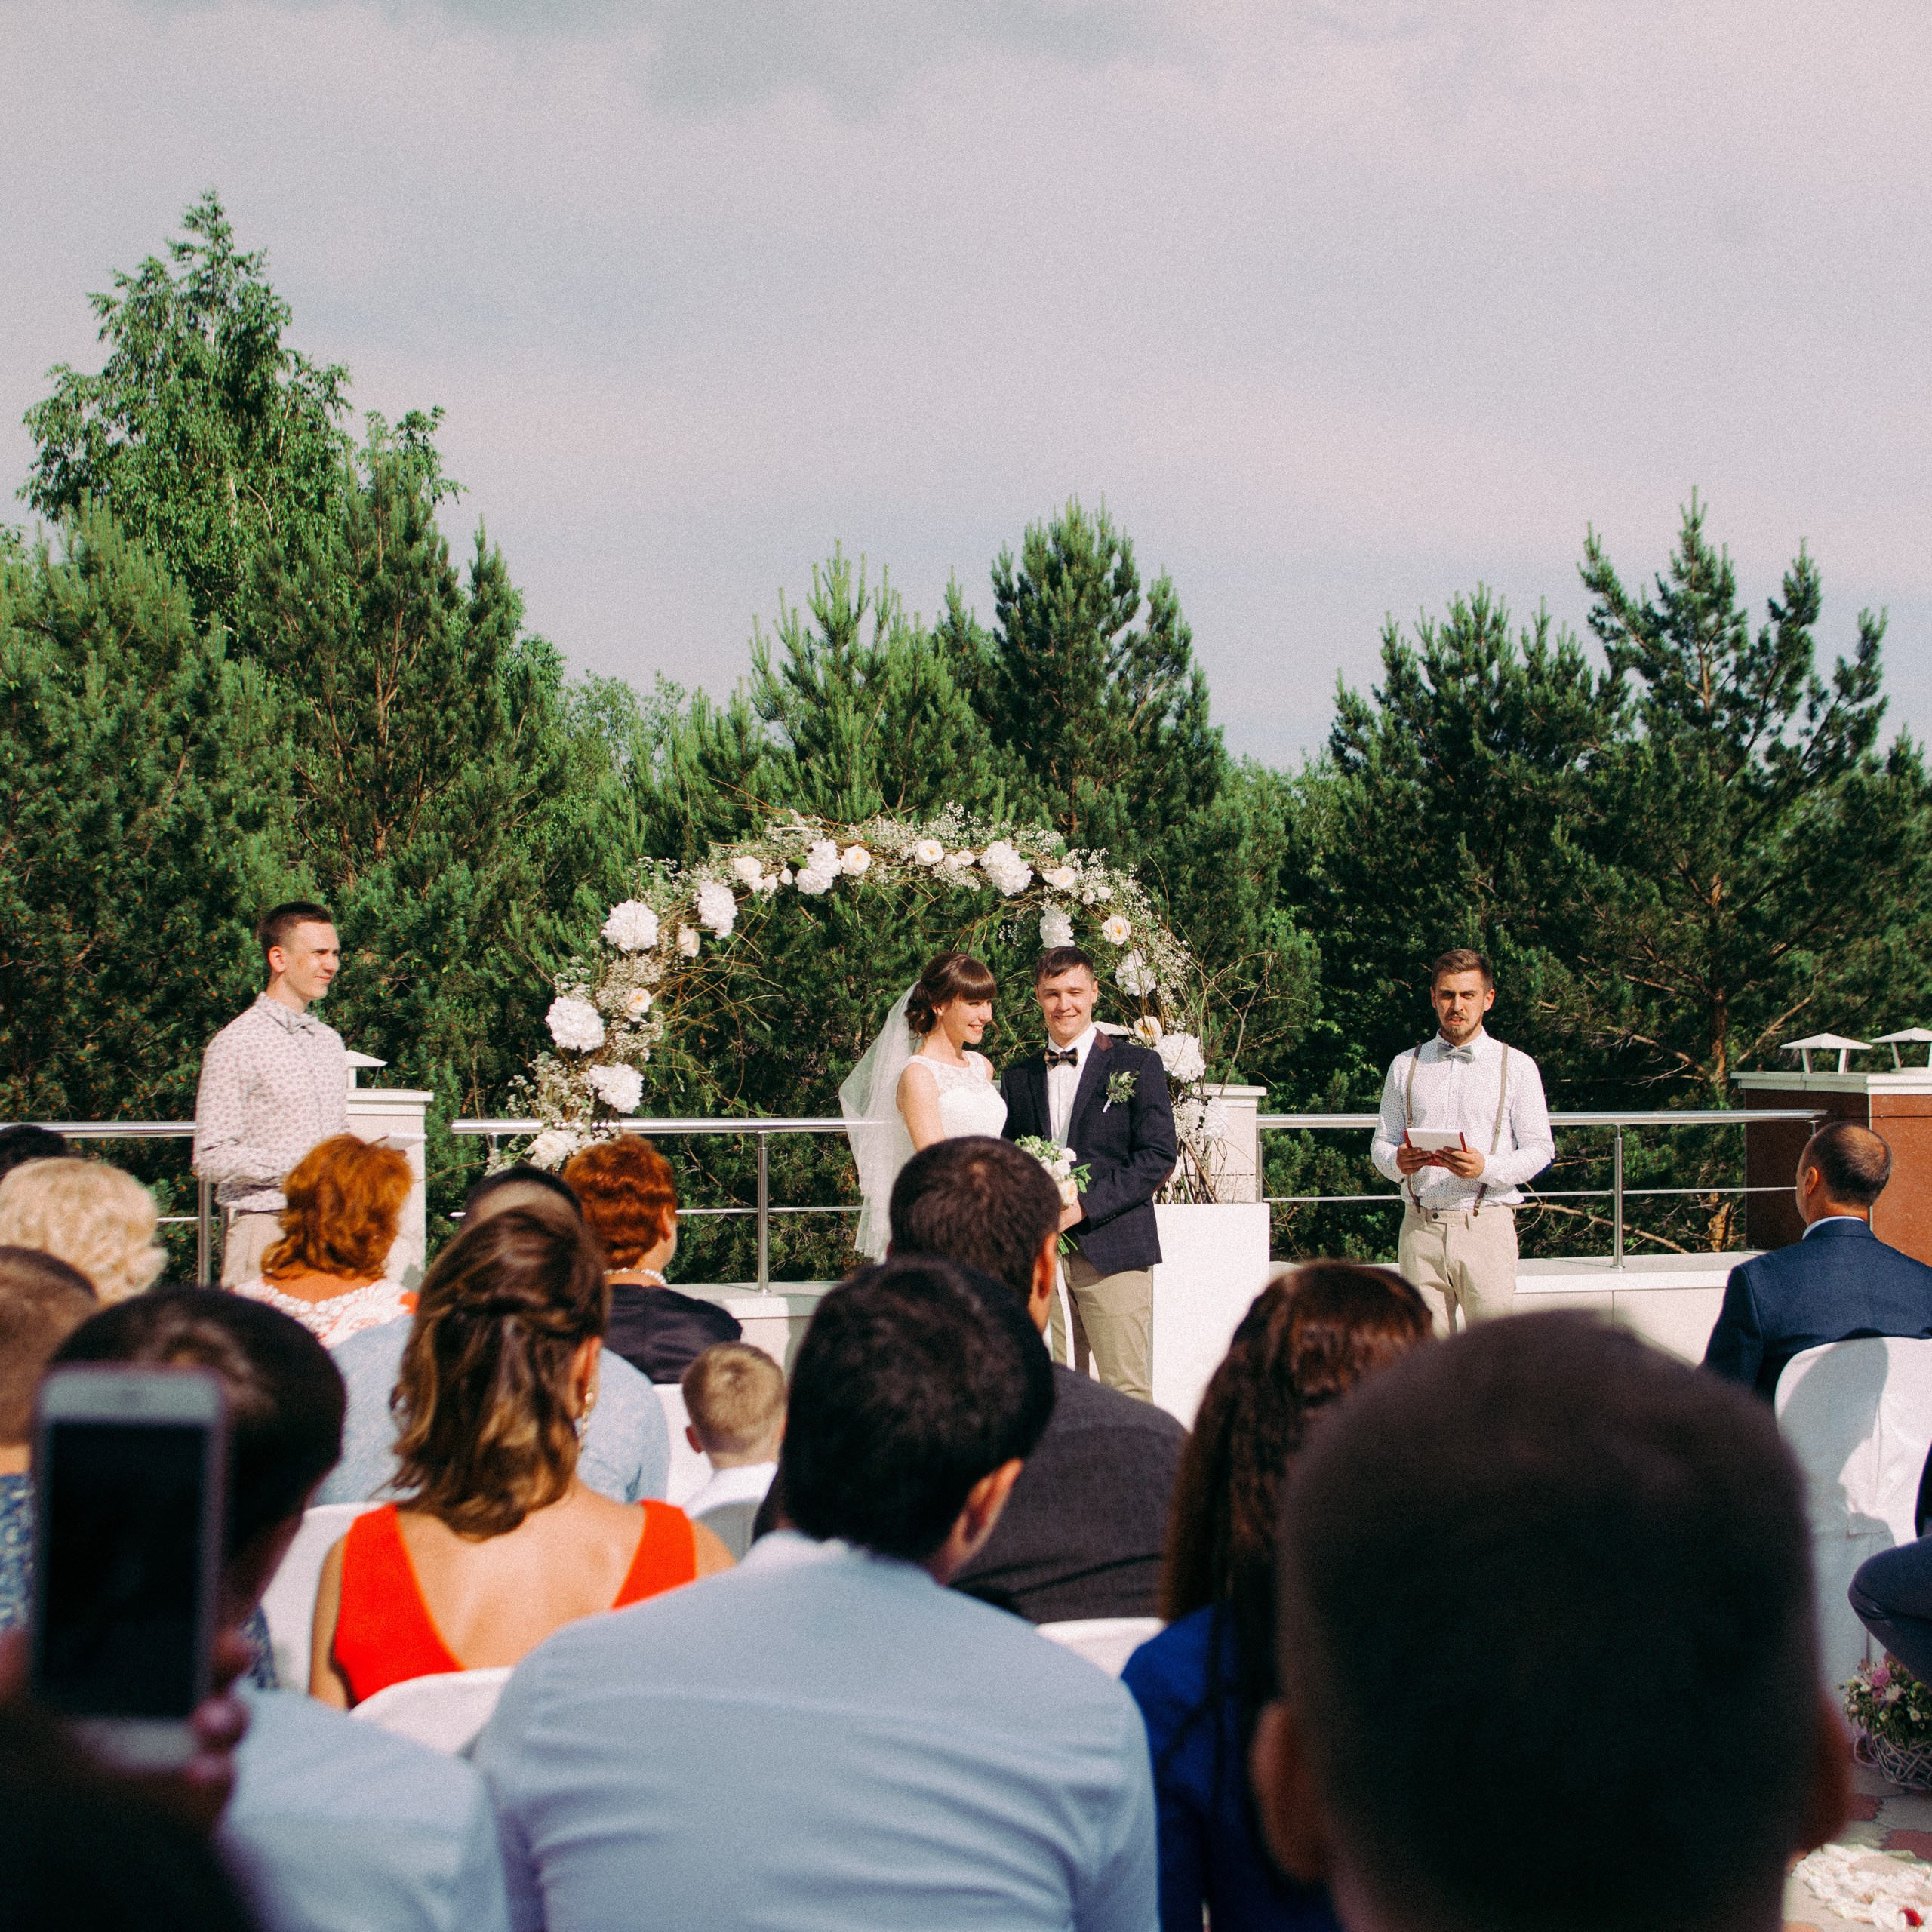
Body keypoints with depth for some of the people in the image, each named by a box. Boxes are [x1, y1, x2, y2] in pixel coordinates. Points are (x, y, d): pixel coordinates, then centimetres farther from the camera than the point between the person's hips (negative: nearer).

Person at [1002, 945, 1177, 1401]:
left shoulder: (1137, 1065, 3)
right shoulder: (1019, 1077, 16)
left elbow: (1159, 1156, -4)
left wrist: (1085, 1205, -13)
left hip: (1113, 1253, -4)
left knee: (1127, 1394, -7)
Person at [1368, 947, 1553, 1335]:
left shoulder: (1517, 1067, 8)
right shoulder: (1405, 1066, 15)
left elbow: (1540, 1150, 3)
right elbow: (1381, 1141, 15)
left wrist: (1486, 1169, -15)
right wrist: (1396, 1161, -9)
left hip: (1487, 1227, -2)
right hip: (1420, 1227, 2)